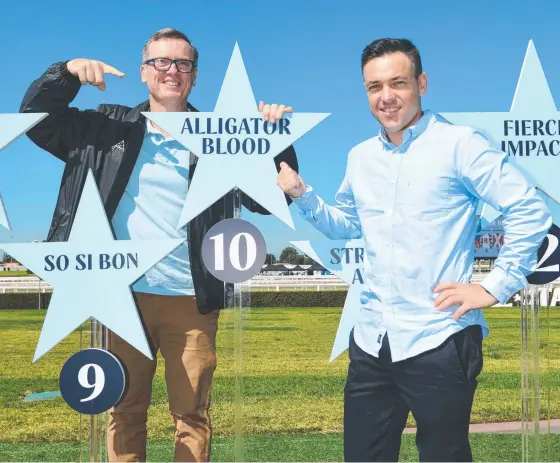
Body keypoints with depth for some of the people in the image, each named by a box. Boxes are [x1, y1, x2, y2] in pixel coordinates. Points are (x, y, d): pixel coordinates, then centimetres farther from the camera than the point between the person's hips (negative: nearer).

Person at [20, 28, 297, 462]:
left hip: (191, 301, -1)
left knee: (192, 415, 4)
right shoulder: (108, 127, 9)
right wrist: (67, 71, -4)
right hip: (125, 295, 1)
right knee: (125, 411, 9)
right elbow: (36, 118, 11)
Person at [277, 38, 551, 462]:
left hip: (438, 342, -6)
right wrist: (301, 193, 11)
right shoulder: (360, 157, 11)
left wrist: (495, 287, -13)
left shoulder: (458, 144, -9)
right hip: (372, 341, 6)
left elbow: (530, 211, -11)